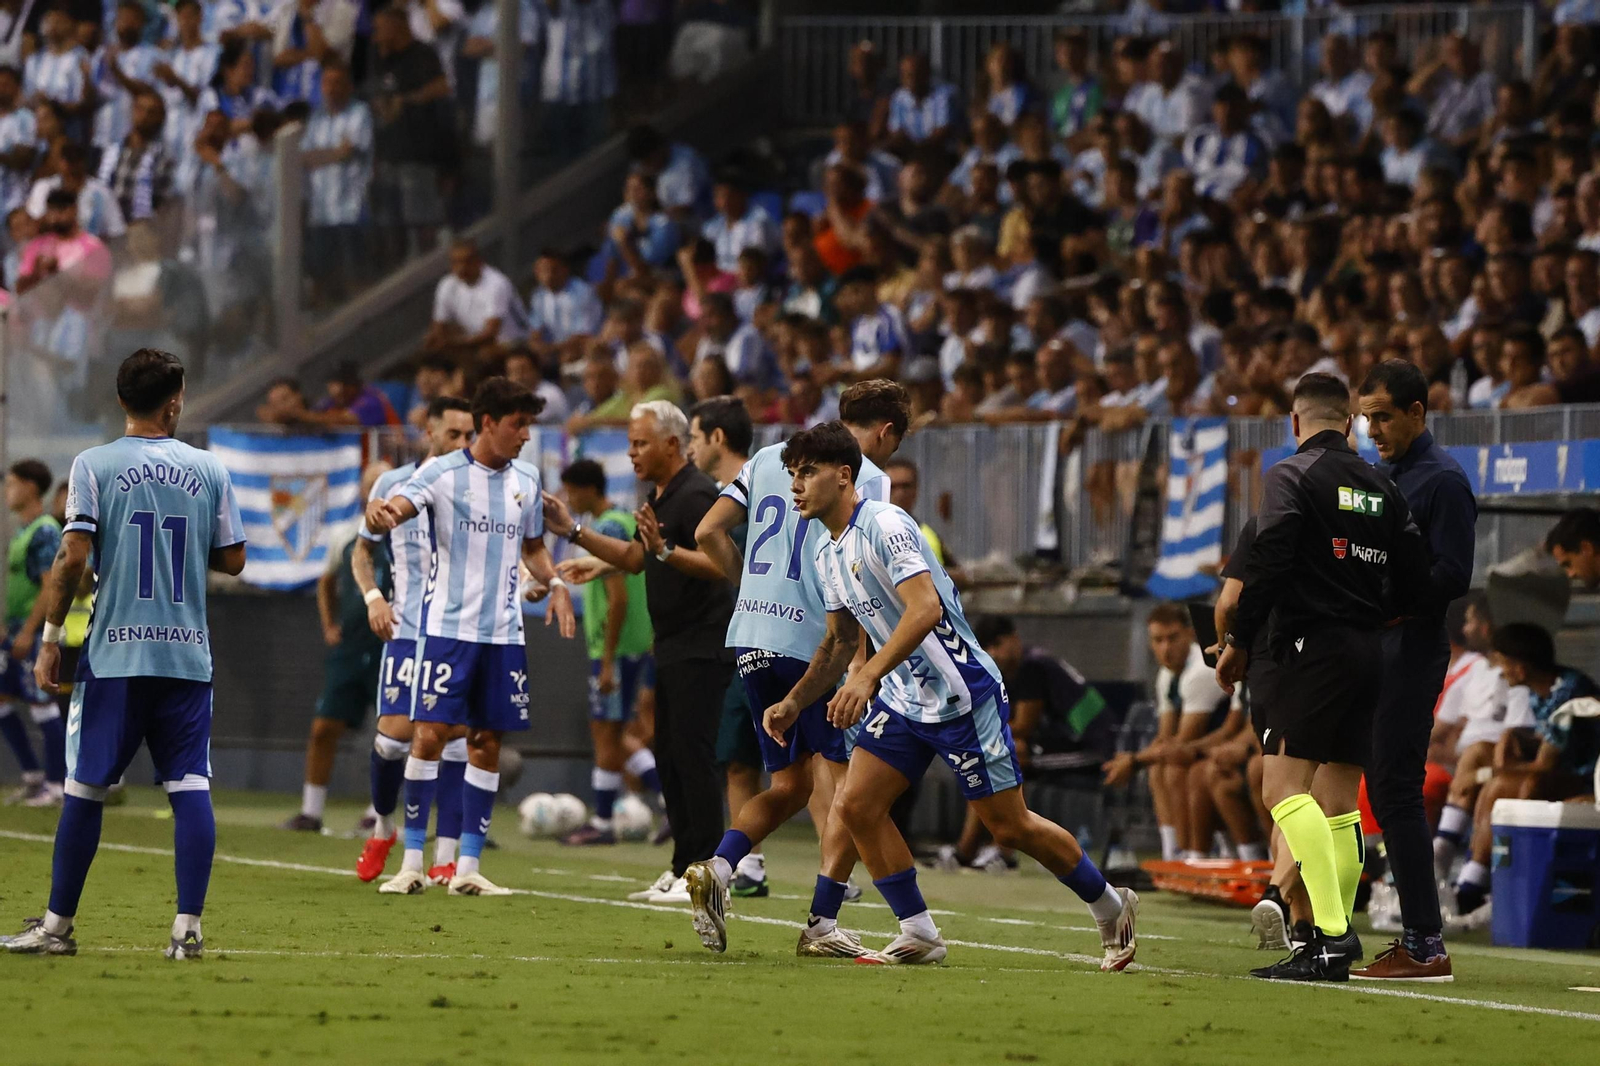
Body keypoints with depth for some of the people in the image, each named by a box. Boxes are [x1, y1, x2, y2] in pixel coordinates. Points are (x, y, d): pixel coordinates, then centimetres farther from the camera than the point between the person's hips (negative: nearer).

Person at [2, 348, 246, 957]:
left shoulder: (93, 467, -3)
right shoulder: (208, 470, 4)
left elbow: (73, 558, -9)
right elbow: (232, 560, 9)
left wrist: (50, 639, -2)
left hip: (115, 655, -2)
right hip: (188, 655, 2)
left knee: (84, 789, 4)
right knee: (190, 788, 1)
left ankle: (57, 925, 10)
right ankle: (188, 927, -5)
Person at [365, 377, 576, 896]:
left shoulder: (526, 481, 10)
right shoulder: (444, 473, -5)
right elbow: (393, 511, -19)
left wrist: (555, 584, 5)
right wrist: (379, 516, -43)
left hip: (503, 633, 5)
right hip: (448, 625, -5)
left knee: (487, 743, 4)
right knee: (429, 733, -11)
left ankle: (467, 867, 10)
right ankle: (411, 862, -4)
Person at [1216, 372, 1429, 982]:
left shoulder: (1292, 476, -4)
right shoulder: (1380, 487, 14)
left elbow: (1269, 563, -13)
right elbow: (1415, 573, 12)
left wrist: (1238, 641, -6)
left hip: (1315, 650, -7)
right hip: (1371, 653, 7)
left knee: (1284, 786, -13)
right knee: (1338, 804, 11)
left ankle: (1331, 936, -26)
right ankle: (1334, 944, 9)